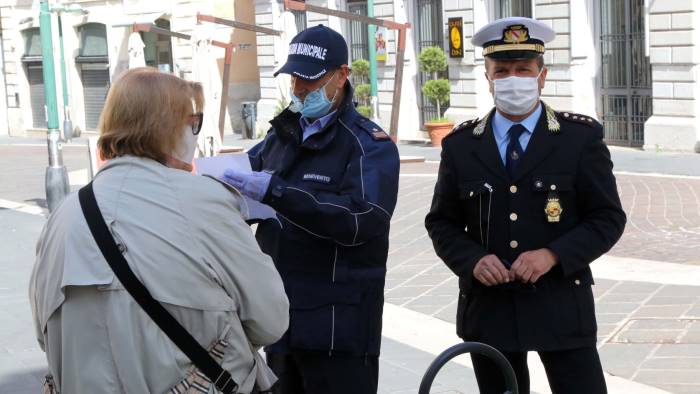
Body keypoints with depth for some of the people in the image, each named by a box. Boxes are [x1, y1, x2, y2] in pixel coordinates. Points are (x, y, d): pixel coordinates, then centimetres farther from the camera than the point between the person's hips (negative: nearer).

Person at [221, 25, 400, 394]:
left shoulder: (370, 144, -9)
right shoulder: (283, 133, 15)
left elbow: (360, 218, -24)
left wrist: (274, 191, -30)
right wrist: (218, 182, -12)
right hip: (279, 315, 7)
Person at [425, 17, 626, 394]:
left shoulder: (582, 137, -1)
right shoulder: (460, 145, 4)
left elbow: (608, 218, -2)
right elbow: (442, 223, 9)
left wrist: (553, 254, -17)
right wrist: (472, 260, -11)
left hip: (561, 305, -2)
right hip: (488, 306, 2)